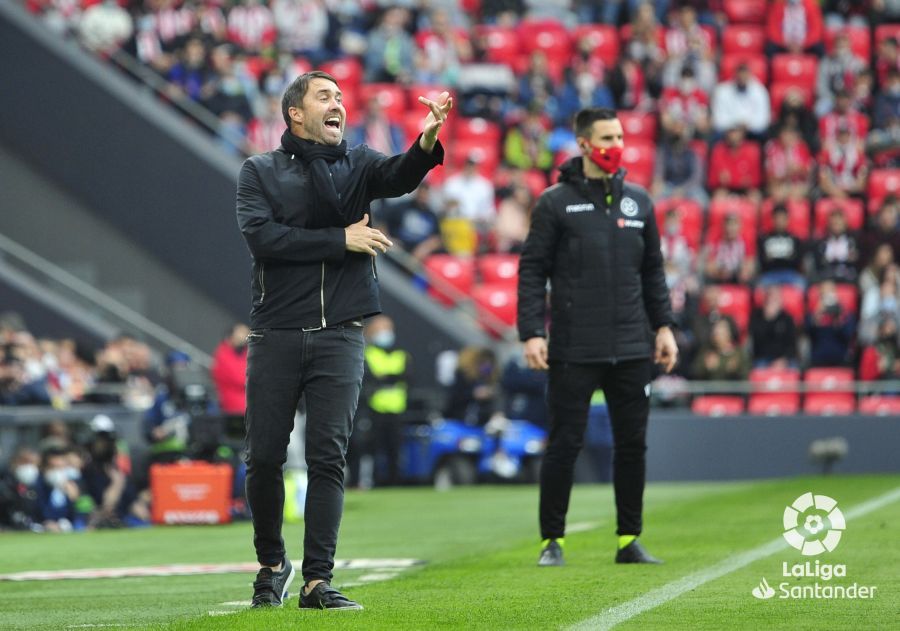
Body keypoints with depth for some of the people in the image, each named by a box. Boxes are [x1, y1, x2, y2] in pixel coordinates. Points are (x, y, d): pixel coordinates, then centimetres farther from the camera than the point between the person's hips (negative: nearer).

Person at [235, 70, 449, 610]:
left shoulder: (357, 164, 10)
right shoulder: (261, 172, 7)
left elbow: (397, 178, -12)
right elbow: (262, 236, -10)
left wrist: (427, 141, -34)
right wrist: (340, 240, -11)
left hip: (339, 337, 1)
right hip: (277, 336, -1)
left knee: (329, 459, -5)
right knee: (265, 458, 2)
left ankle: (318, 581, -4)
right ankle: (272, 564, 22)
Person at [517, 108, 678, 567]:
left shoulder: (638, 201, 11)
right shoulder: (556, 203, -2)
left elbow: (653, 270, 18)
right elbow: (532, 271, -3)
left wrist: (663, 326, 10)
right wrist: (532, 332, -11)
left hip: (631, 349, 4)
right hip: (574, 351, -4)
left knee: (632, 444, 6)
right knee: (564, 445, -2)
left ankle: (629, 541, 15)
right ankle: (552, 541, 7)